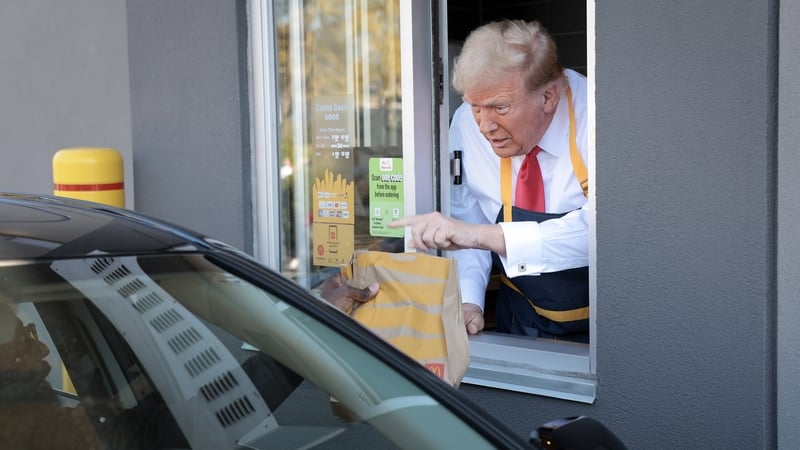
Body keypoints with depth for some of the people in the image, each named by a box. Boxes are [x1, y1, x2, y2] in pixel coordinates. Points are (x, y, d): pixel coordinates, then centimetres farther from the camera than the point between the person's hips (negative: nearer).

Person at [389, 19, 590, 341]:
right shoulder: (468, 124, -7)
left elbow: (600, 229, -33)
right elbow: (467, 218, 2)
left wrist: (482, 235, -39)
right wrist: (467, 302, -13)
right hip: (521, 320, 3)